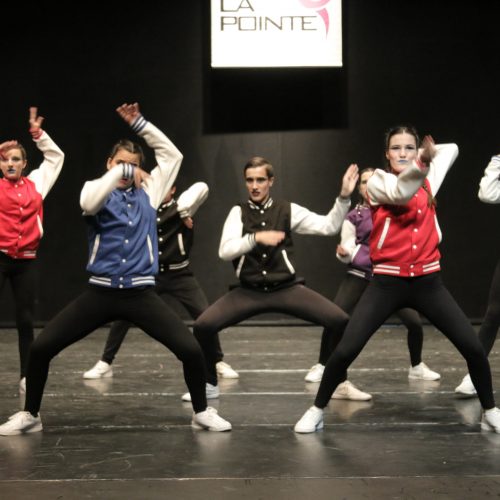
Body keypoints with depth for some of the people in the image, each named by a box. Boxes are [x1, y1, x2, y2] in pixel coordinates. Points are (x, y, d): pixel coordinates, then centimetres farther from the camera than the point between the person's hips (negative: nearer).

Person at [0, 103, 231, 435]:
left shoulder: (148, 192, 11)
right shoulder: (98, 191, 4)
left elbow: (173, 155, 9)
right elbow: (89, 203, -21)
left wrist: (140, 123, 5)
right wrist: (119, 172, -15)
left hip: (141, 293, 1)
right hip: (100, 293, -1)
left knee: (191, 350, -12)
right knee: (41, 347, -7)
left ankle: (202, 412, 12)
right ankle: (30, 415, 14)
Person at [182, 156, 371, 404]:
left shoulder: (288, 210, 2)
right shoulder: (238, 213, 0)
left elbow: (328, 226, -3)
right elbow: (225, 251, -12)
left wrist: (344, 197, -15)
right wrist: (256, 237, -26)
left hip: (286, 288, 0)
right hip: (249, 291, 0)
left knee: (339, 320, -17)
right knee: (203, 326, -19)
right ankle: (210, 384, 6)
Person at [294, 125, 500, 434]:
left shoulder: (429, 181, 10)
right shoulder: (378, 181, -2)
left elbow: (451, 149, 29)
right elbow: (400, 192, -26)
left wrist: (426, 156, 19)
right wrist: (421, 165, -42)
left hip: (428, 282, 3)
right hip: (387, 283, -3)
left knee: (474, 347, -3)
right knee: (345, 351, -9)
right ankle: (317, 412, 11)